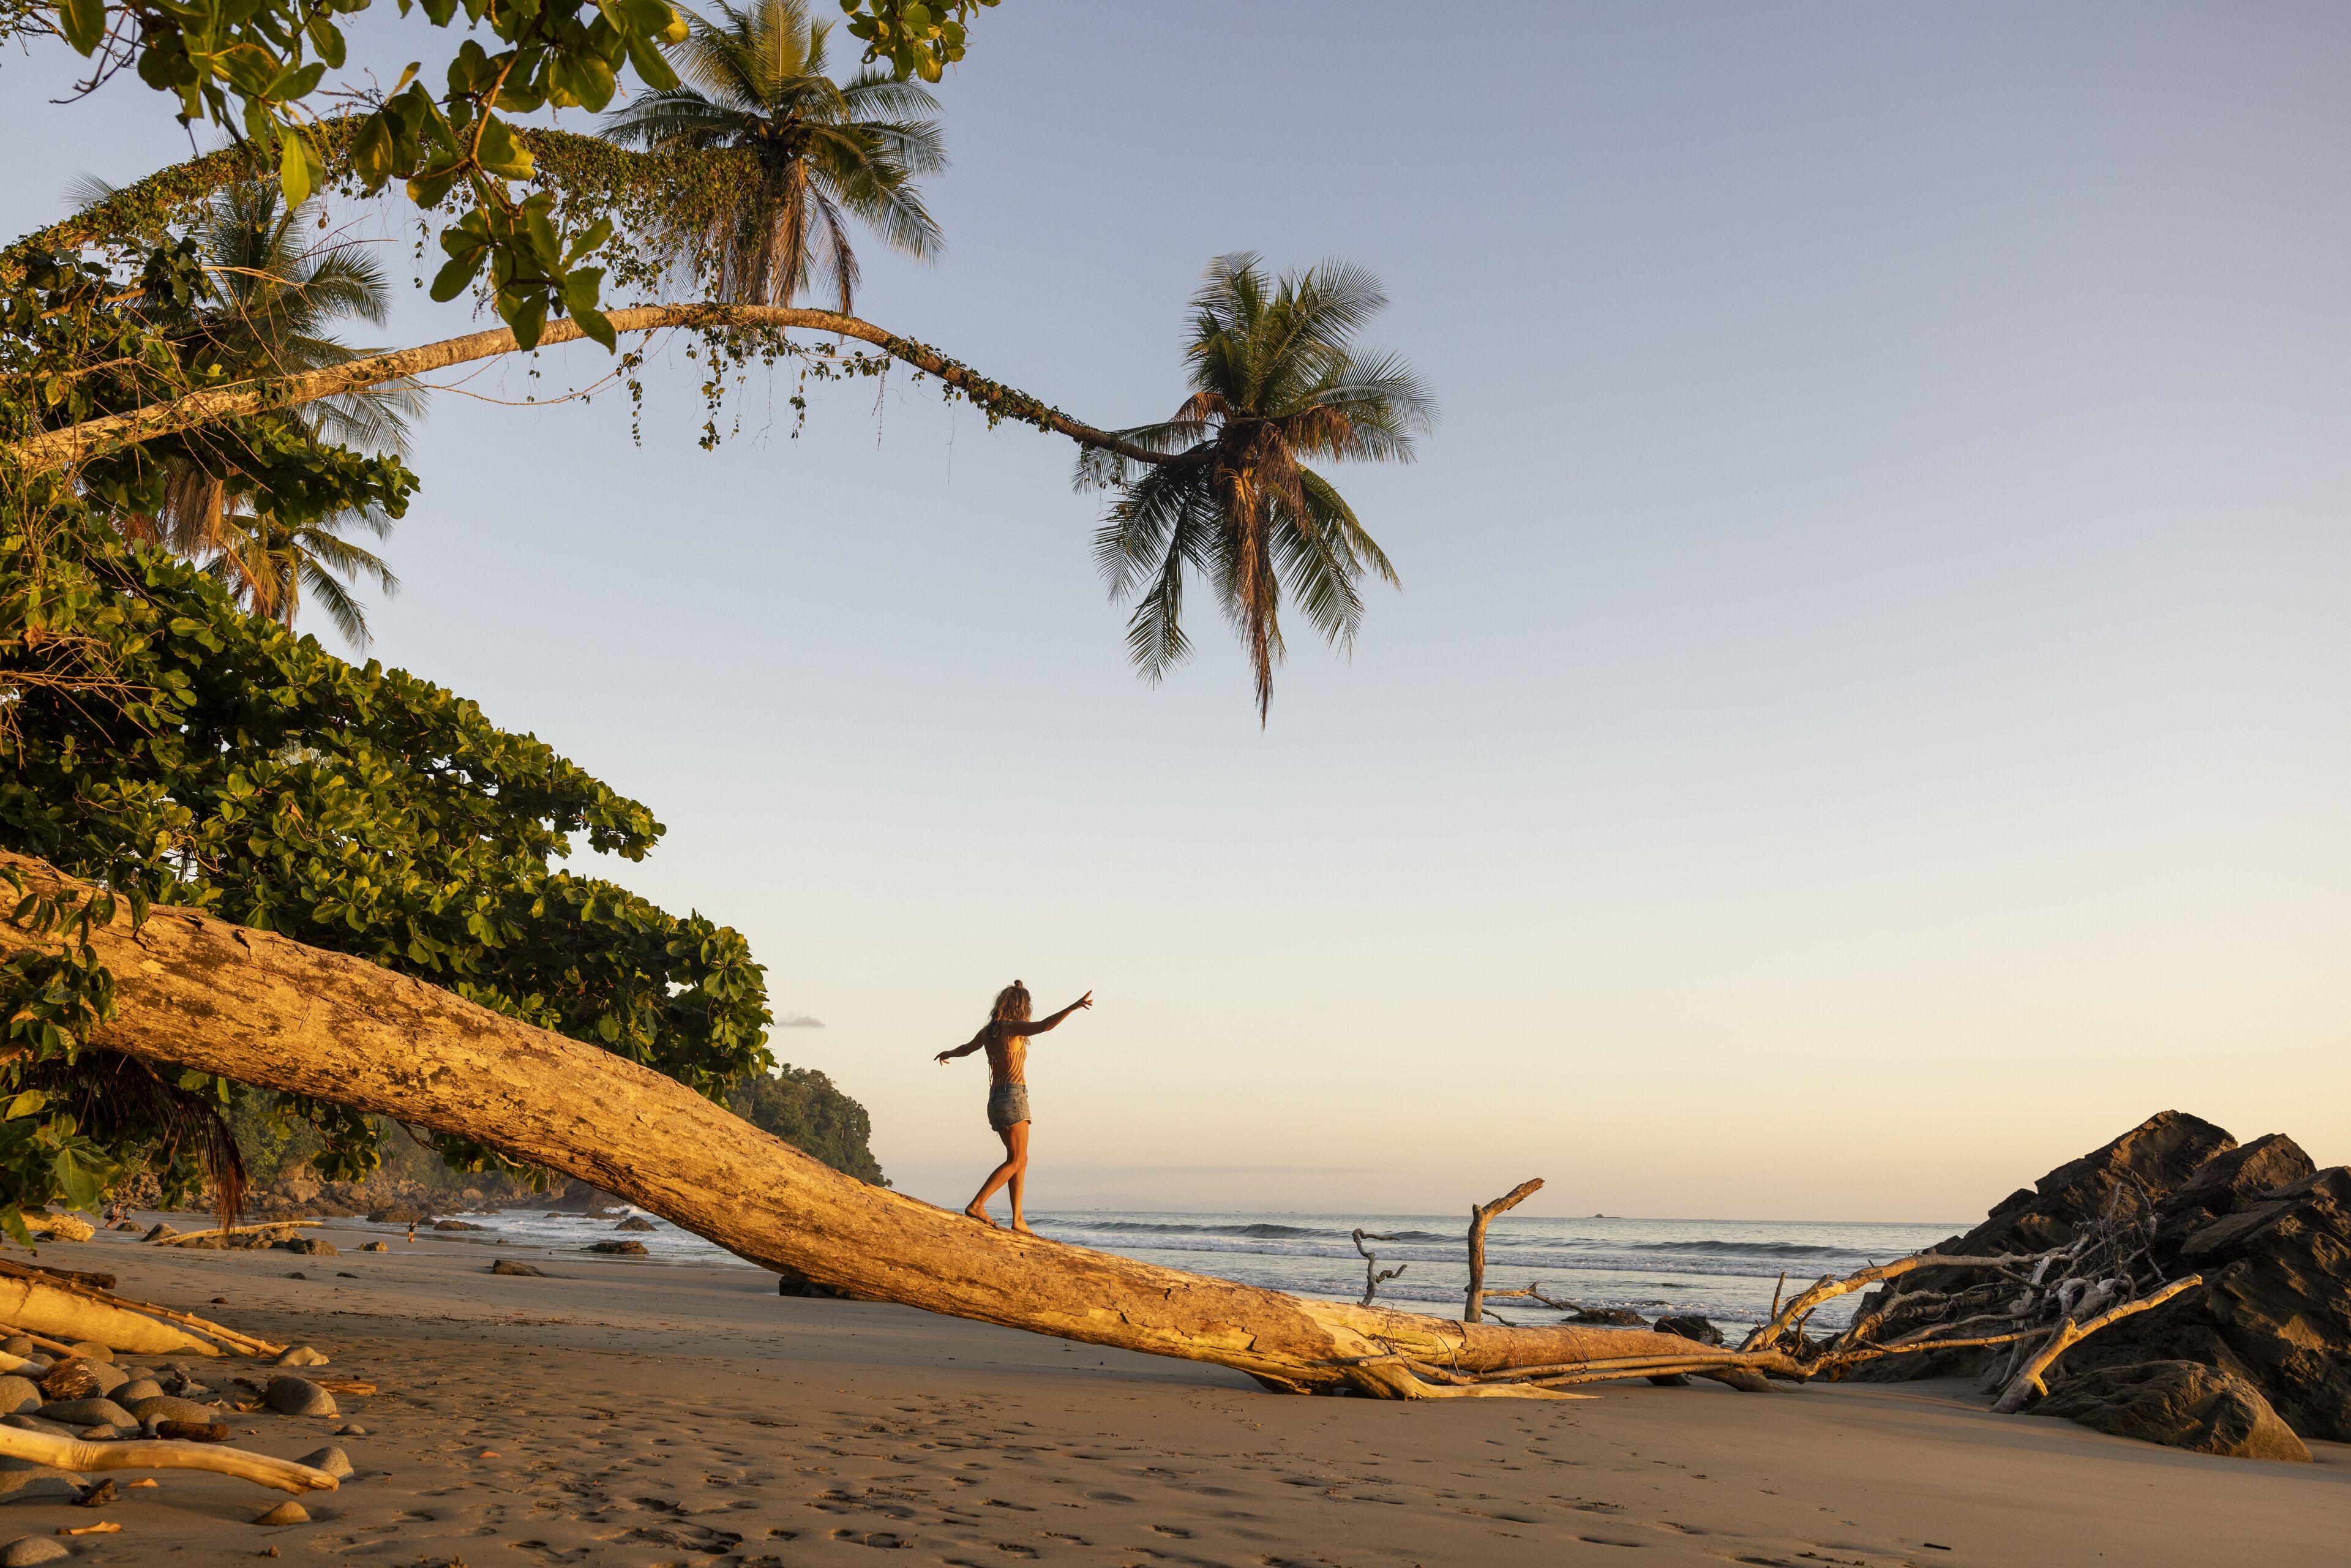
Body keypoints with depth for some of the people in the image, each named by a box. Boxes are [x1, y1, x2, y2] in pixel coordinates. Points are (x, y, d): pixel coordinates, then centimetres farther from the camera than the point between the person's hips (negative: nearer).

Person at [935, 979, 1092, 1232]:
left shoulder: (988, 1031, 12)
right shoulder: (1013, 1027, -8)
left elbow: (966, 1048, 32)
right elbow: (1045, 1025, -25)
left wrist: (948, 1054, 53)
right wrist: (1074, 1006, -26)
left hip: (995, 1099, 8)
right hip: (1013, 1097, -8)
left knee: (1020, 1159, 10)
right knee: (1016, 1160, -6)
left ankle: (1018, 1220, 6)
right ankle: (977, 1205, -15)